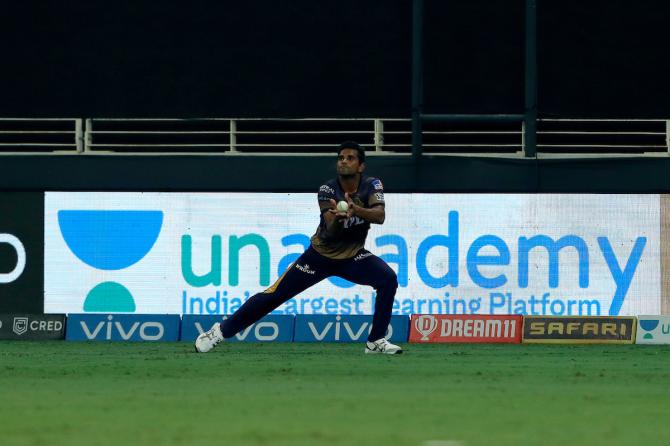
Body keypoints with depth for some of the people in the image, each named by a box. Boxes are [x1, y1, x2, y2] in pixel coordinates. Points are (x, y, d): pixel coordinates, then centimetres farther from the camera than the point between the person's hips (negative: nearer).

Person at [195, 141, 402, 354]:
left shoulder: (372, 185, -13)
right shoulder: (327, 190, -18)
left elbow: (380, 216, -31)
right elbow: (331, 230, -32)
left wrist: (356, 210, -51)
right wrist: (337, 217, -56)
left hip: (353, 256, 2)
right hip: (322, 254, -1)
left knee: (388, 279, -24)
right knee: (275, 294, -5)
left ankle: (376, 341, -13)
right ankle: (223, 329, 8)